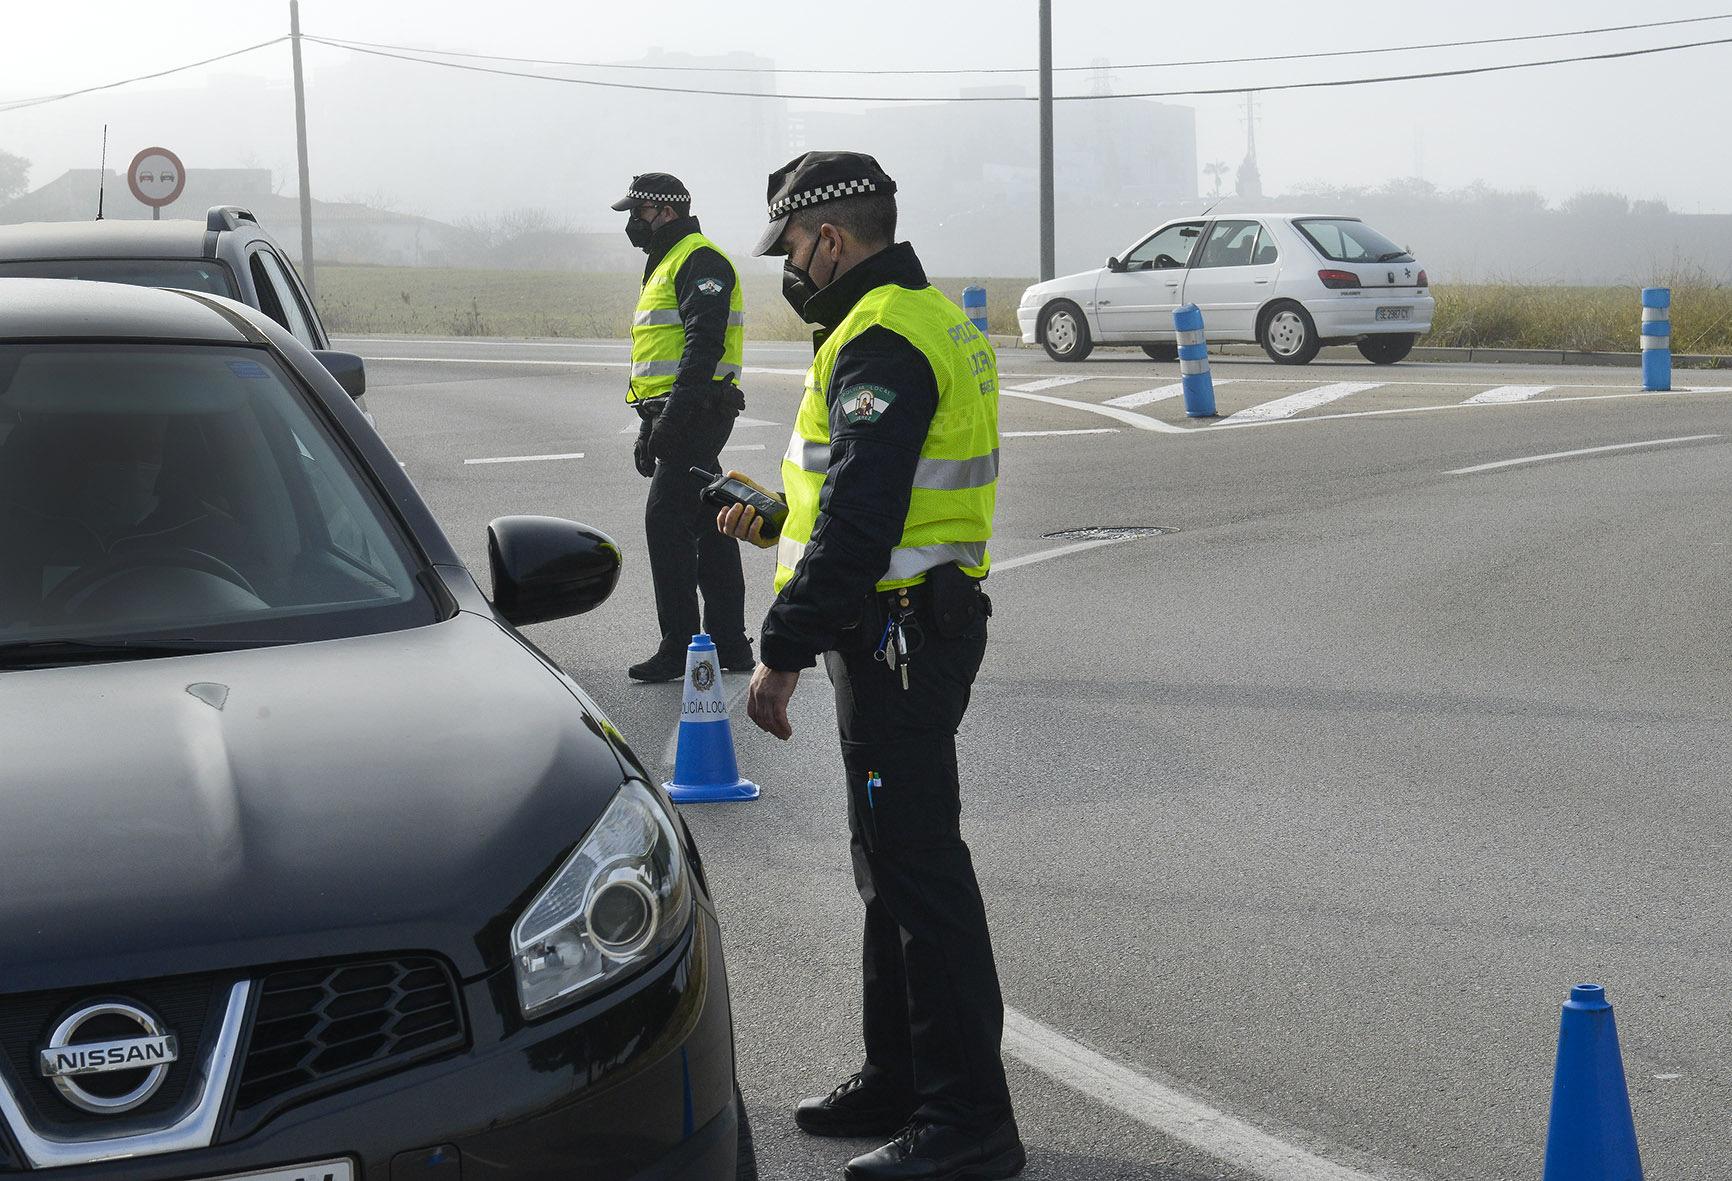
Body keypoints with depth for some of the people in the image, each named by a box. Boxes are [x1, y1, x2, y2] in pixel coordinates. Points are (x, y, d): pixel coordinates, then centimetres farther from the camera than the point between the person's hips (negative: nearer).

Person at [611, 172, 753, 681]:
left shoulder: (699, 261, -10)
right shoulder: (666, 265, 23)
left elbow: (704, 343, -21)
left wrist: (675, 414, -27)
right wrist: (649, 428, 26)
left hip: (694, 413, -11)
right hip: (674, 417, 11)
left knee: (666, 521, -12)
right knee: (708, 527, 11)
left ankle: (679, 648, -10)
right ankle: (729, 645, 15)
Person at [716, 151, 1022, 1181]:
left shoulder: (881, 342, -17)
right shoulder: (932, 321, 17)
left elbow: (862, 520, -25)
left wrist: (785, 651, -22)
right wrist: (775, 518, 22)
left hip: (895, 633, -11)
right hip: (924, 622, 11)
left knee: (920, 870, -7)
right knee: (893, 863, 18)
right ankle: (900, 1081, 28)